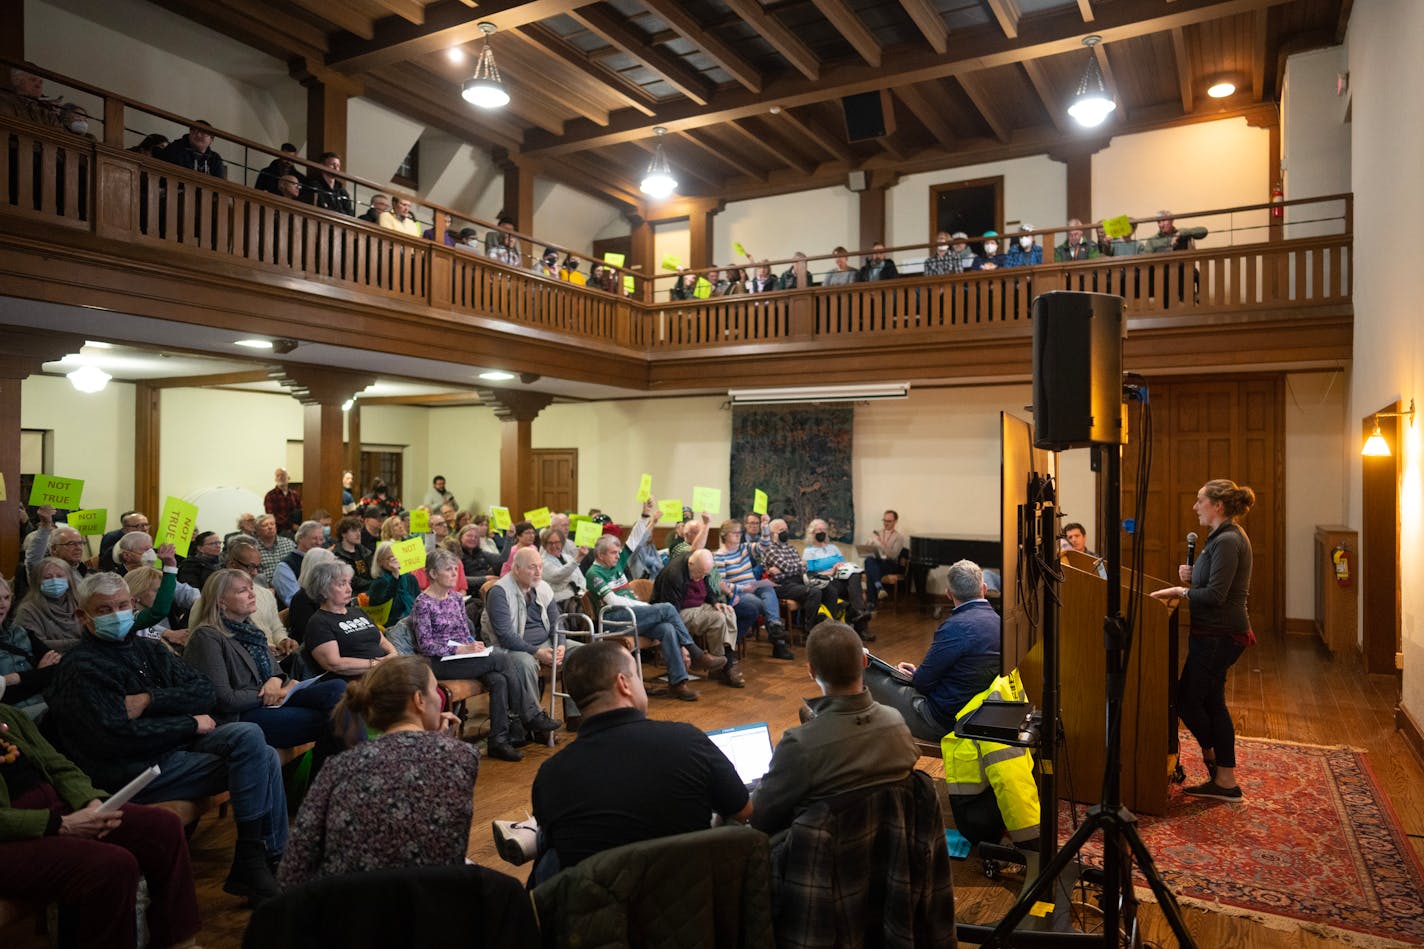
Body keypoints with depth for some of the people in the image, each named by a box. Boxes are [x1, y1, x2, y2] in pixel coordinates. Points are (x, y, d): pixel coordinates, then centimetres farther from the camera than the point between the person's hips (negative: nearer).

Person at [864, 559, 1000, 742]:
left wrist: (915, 674, 6)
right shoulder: (995, 620, 3)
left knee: (865, 675, 0)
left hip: (940, 720, -9)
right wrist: (918, 672, 12)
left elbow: (923, 681, -16)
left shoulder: (957, 626, -25)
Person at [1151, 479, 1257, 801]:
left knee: (1187, 699, 1)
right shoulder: (1227, 536, 13)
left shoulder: (1227, 541, -19)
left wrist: (1180, 591, -11)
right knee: (1212, 703, 13)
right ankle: (1225, 780, 20)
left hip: (1218, 636, -10)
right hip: (1218, 633, 10)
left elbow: (1215, 595, -24)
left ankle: (1213, 760, 20)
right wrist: (1193, 578, 4)